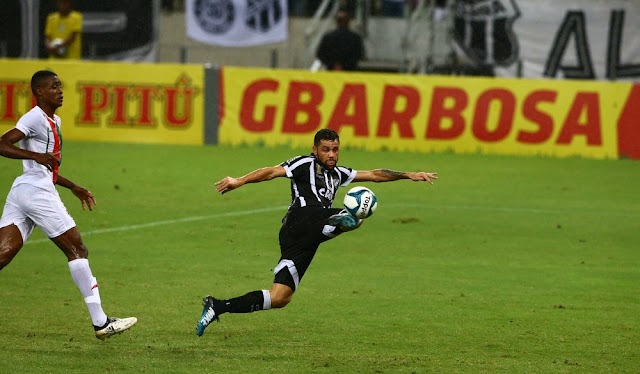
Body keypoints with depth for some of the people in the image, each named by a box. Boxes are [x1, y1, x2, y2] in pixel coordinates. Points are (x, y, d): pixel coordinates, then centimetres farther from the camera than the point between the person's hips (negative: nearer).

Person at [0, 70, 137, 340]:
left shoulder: (53, 121, 21)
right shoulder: (35, 118, -9)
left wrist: (74, 188, 32)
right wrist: (37, 156, -29)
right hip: (37, 192, -9)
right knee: (77, 250, -3)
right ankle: (100, 322, -1)